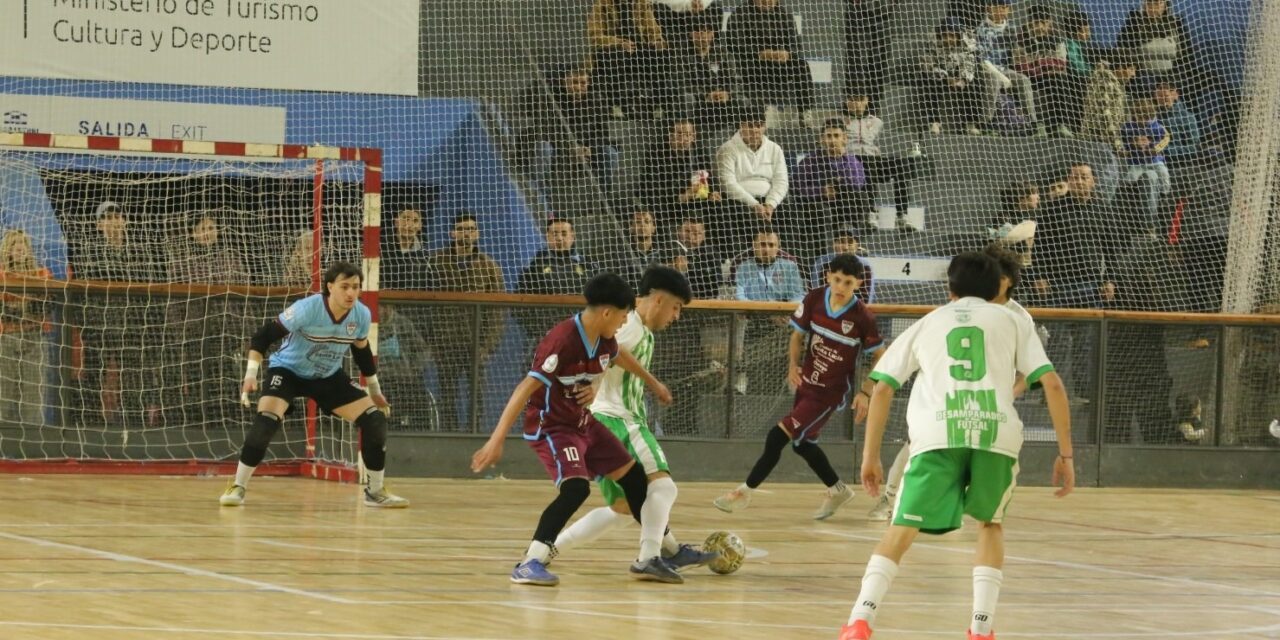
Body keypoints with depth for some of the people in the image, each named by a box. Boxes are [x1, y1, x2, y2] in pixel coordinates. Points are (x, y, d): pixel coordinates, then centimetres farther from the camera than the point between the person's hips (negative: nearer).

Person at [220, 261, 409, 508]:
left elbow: (362, 352, 7)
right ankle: (238, 487, -14)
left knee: (375, 420, -7)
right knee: (266, 420, -30)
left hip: (329, 376, 5)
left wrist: (375, 391, 15)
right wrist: (251, 374, -33)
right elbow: (263, 336, -24)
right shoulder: (307, 308, -29)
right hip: (287, 370, -5)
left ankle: (376, 491, 11)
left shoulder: (362, 315, -14)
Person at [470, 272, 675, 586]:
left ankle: (652, 556, 29)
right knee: (576, 488, -29)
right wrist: (497, 439, -36)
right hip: (550, 426, -9)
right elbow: (527, 388, -32)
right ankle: (530, 565, -24)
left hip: (583, 422, 9)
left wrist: (652, 382, 39)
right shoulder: (562, 342, -29)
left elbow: (620, 356, 23)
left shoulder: (604, 339, -3)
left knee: (633, 476, 13)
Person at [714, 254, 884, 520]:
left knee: (778, 436, -12)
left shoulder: (862, 317, -19)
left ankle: (744, 492, 3)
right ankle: (837, 491, 43)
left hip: (831, 393, -6)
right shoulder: (814, 300, -8)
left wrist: (865, 393, -13)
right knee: (802, 443, 21)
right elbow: (798, 334, 7)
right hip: (806, 384, 6)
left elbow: (878, 357, -6)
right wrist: (793, 365, -9)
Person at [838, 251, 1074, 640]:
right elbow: (1053, 385, 13)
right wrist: (1065, 454, 15)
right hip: (996, 433, 0)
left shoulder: (926, 324, 26)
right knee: (990, 524, 24)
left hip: (937, 434, 0)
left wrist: (870, 456, 21)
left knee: (902, 531, 4)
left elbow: (882, 390, 18)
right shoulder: (1010, 321, 24)